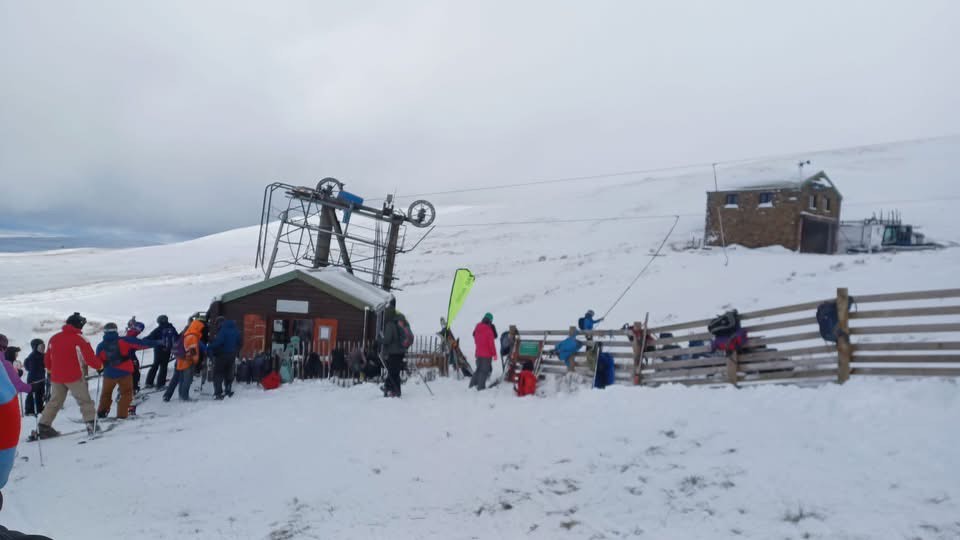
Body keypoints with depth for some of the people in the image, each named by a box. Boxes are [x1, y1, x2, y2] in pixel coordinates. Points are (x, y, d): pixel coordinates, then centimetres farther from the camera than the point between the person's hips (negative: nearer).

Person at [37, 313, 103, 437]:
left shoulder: (54, 338, 7)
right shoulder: (80, 339, -11)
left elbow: (48, 358, 16)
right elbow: (90, 358, -12)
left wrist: (51, 371, 32)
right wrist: (100, 366, 5)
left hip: (56, 377, 5)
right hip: (74, 377, -5)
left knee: (54, 402, 17)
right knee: (85, 401, 2)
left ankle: (43, 426, 15)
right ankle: (91, 424, -5)